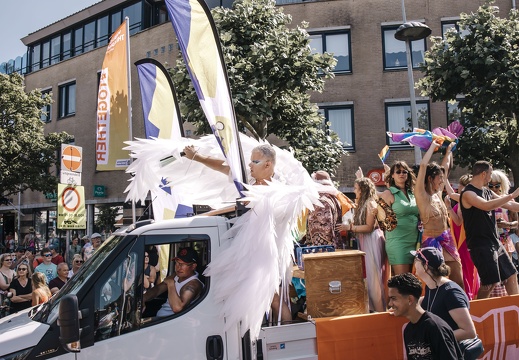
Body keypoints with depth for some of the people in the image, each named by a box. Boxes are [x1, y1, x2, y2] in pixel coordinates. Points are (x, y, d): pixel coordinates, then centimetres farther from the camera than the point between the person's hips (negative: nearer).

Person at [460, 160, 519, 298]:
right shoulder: (468, 193, -14)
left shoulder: (487, 192, 13)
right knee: (490, 282, -8)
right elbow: (487, 206, -31)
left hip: (495, 242, 9)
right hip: (480, 244, -9)